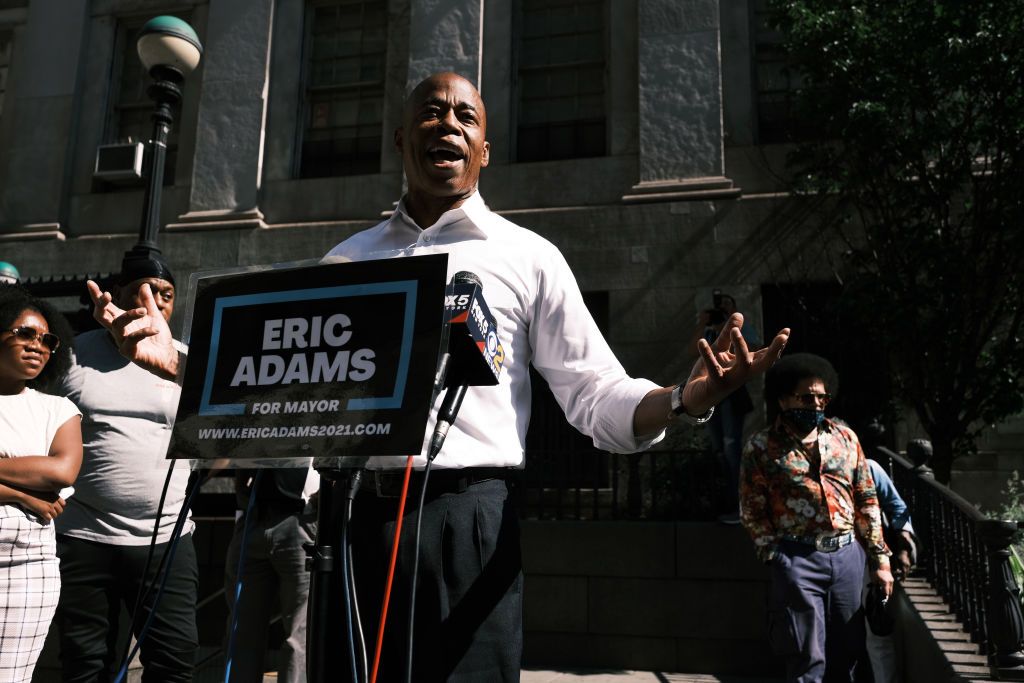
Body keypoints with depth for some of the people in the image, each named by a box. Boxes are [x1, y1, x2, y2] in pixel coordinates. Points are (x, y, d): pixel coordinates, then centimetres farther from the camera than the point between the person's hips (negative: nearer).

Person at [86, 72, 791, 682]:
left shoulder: (527, 257, 4)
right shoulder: (350, 258, 15)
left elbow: (598, 399, -1)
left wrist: (687, 398, -21)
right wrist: (176, 360, 1)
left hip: (465, 518, -3)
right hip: (355, 514, 4)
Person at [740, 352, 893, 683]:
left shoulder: (844, 437, 8)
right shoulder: (761, 447, -3)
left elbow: (866, 500, 10)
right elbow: (753, 513, -2)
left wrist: (880, 559, 9)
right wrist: (778, 558, -9)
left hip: (848, 555, 4)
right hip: (799, 559, -4)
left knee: (846, 655, 14)